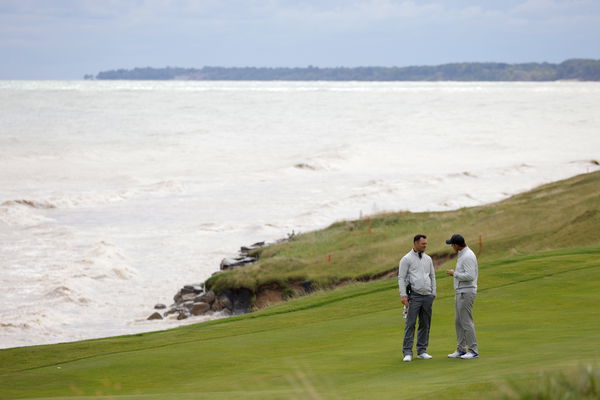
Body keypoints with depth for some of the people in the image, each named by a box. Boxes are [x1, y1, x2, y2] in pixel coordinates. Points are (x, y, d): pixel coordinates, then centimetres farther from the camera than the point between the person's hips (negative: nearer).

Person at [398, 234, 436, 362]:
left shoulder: (428, 259, 14)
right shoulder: (406, 259, -2)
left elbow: (432, 277, 19)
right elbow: (401, 278, -5)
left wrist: (433, 294, 12)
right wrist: (403, 295, -13)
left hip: (427, 296, 5)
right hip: (414, 295, -5)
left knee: (425, 324, 6)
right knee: (410, 324, -8)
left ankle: (422, 351, 11)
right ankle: (407, 352, -8)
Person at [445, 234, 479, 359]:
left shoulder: (468, 256, -18)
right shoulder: (462, 255, 15)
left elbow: (470, 276, -26)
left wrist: (454, 273, -16)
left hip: (466, 293, -10)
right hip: (460, 292, 10)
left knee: (466, 321, -8)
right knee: (458, 322, 12)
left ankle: (473, 350, -3)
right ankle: (461, 350, 16)